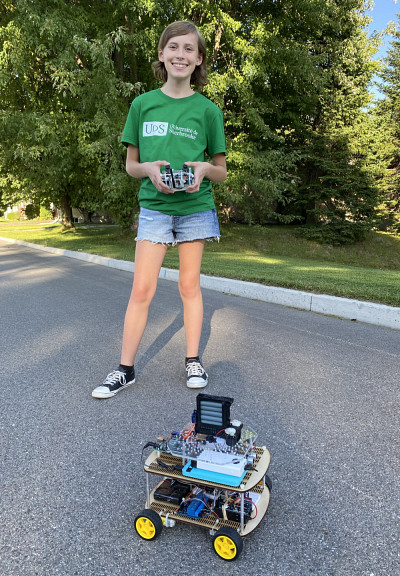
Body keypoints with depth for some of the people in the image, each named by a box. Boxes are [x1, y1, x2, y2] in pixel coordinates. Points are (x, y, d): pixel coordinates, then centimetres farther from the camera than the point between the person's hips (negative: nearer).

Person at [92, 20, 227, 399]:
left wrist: (205, 169, -15)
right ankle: (125, 369, 8)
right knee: (141, 289, -3)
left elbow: (221, 171, 8)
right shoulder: (143, 104, 6)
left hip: (195, 207, 0)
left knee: (189, 285, 6)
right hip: (154, 206, 0)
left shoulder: (207, 109, 3)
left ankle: (193, 361, 19)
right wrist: (149, 169, -13)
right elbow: (130, 164, 9)